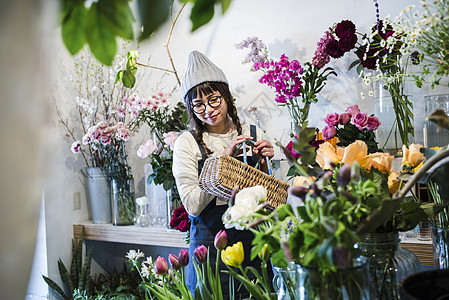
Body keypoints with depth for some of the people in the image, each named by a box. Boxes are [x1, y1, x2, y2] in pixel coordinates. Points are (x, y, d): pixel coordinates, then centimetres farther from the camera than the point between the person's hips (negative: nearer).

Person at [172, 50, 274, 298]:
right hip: (210, 246, -2)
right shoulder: (187, 143, -5)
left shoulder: (253, 134, 3)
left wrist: (264, 165, -10)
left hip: (252, 240, 3)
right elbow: (192, 205, -13)